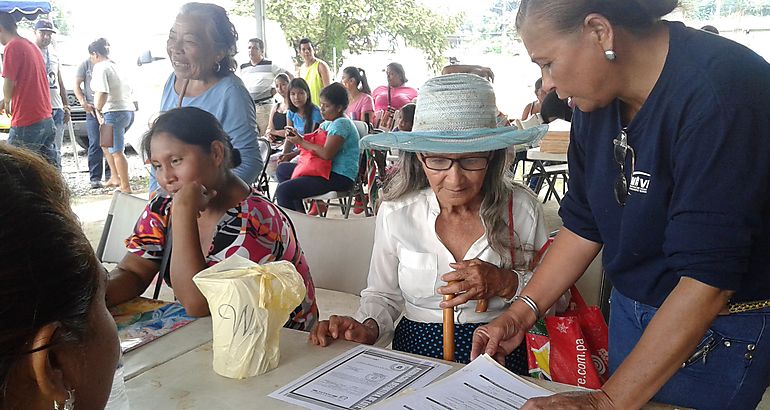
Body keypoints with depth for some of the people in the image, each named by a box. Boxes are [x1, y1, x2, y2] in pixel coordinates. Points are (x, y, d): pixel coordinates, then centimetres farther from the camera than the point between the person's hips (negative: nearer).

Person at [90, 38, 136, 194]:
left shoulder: (100, 67, -8)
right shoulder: (115, 65, 19)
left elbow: (102, 92, -21)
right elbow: (127, 88, 22)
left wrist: (98, 109, -7)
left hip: (114, 112, -9)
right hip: (128, 110, 9)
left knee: (117, 151, -4)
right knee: (106, 145, 23)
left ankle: (126, 186, -2)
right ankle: (115, 178, 25)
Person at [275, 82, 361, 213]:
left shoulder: (341, 124, -15)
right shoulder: (328, 123, 16)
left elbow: (326, 154, -25)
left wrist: (301, 142, -15)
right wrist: (296, 137, -4)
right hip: (328, 170, 11)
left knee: (282, 190, -20)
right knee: (283, 169, 20)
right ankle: (300, 215, 13)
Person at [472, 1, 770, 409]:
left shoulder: (719, 93, -27)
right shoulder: (598, 97, -4)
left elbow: (708, 277, -30)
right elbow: (584, 222, 4)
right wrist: (522, 311, -3)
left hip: (724, 331, -6)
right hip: (631, 311, 6)